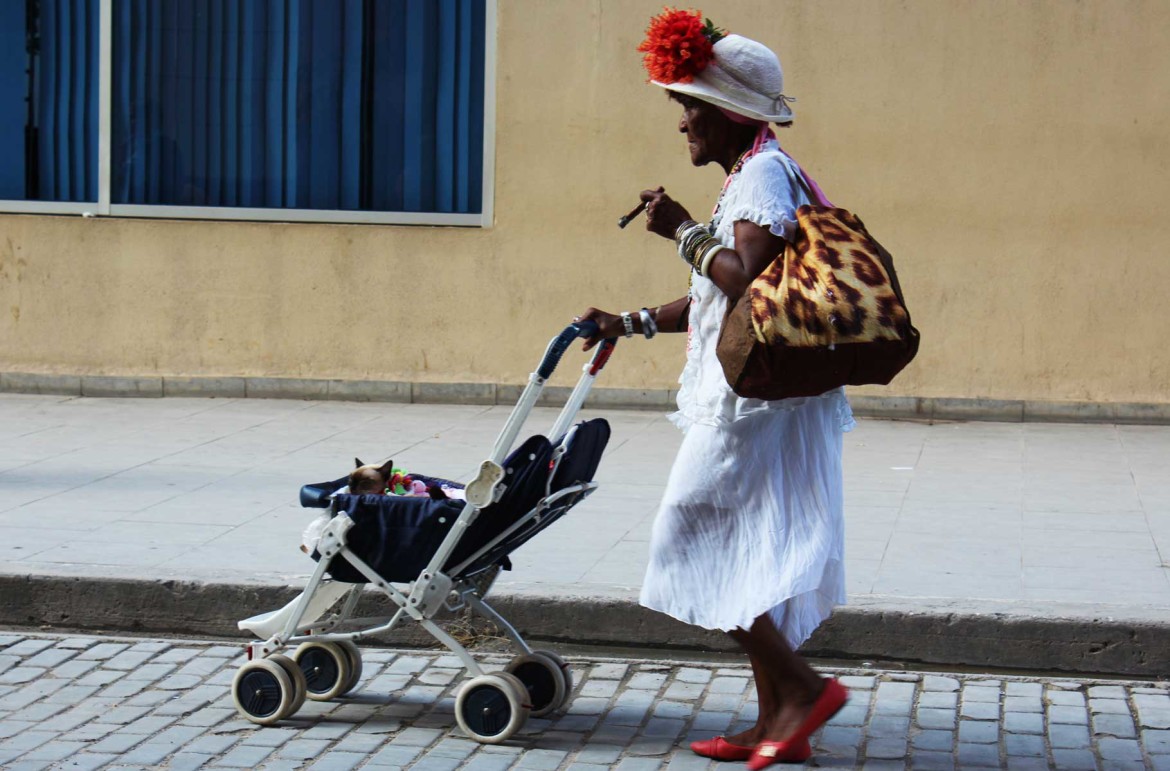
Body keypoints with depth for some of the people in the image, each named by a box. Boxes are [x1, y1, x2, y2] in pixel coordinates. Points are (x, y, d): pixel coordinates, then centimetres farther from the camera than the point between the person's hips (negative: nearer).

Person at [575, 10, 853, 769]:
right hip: (760, 400, 10)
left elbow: (746, 278, -25)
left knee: (696, 542, -7)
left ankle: (800, 686, -8)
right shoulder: (754, 177, 20)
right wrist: (632, 323, 22)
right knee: (747, 557, 11)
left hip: (754, 400, -10)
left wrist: (685, 231, -12)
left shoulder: (763, 174, -11)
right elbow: (720, 295, 25)